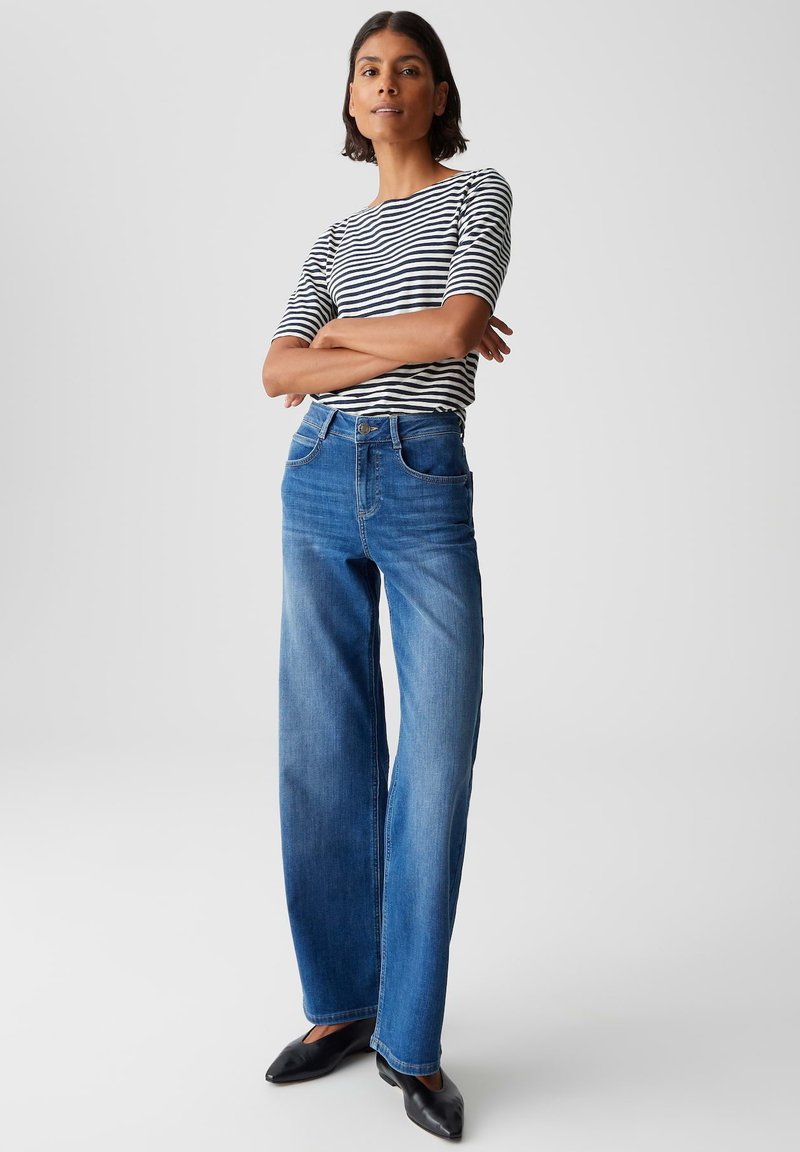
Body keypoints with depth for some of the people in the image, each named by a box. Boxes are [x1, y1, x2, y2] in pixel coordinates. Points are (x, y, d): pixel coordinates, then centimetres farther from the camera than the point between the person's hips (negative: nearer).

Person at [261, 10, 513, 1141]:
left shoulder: (481, 194, 7)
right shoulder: (337, 238, 18)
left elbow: (458, 327, -12)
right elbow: (279, 373, 3)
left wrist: (340, 334, 1)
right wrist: (411, 347, -8)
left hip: (426, 490, -4)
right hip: (320, 484, 4)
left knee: (438, 761, -6)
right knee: (325, 755, 4)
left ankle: (411, 1042, 9)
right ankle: (342, 1005, 20)